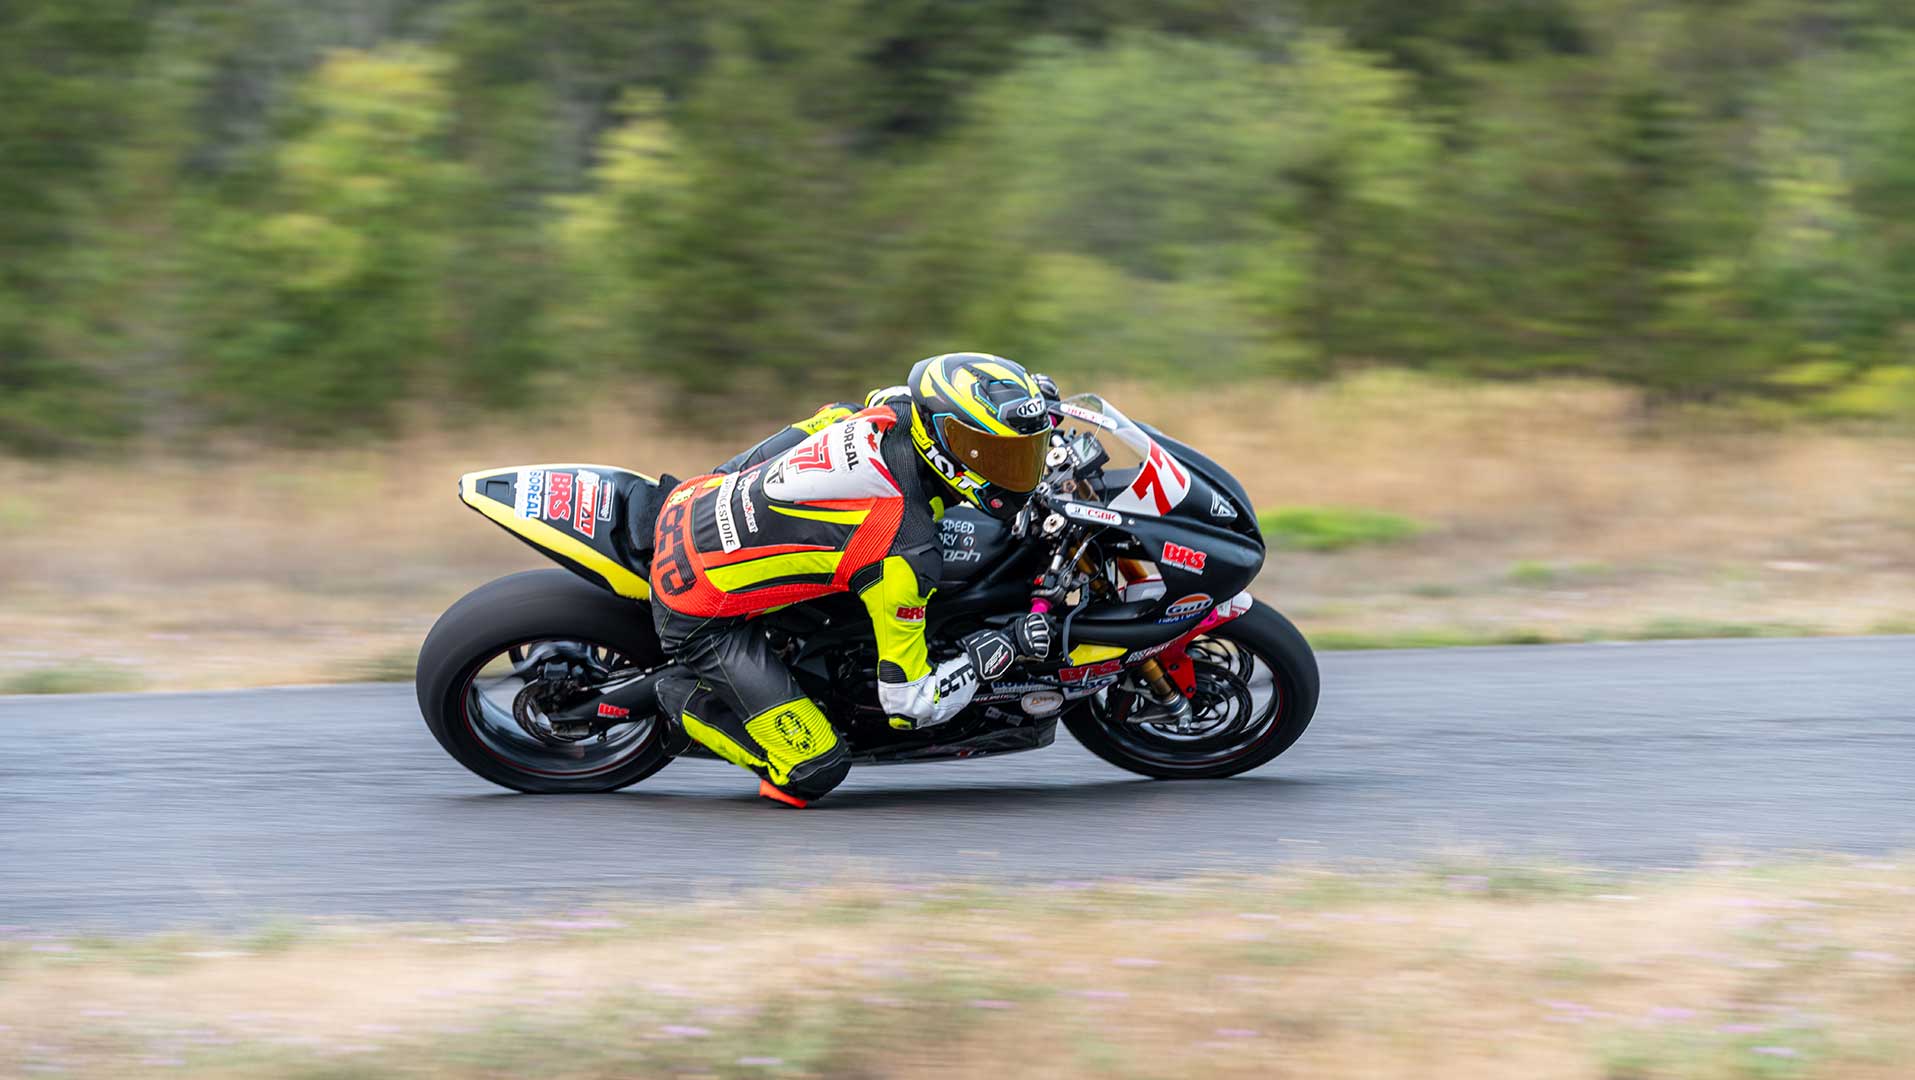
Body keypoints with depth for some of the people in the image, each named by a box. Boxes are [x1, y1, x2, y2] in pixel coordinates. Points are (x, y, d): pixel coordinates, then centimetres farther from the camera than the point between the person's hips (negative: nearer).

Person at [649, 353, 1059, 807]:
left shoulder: (891, 411, -11)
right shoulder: (906, 554, -28)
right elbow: (909, 703, -19)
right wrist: (1000, 647, -13)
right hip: (699, 612, -8)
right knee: (814, 770, -7)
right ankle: (688, 701, 11)